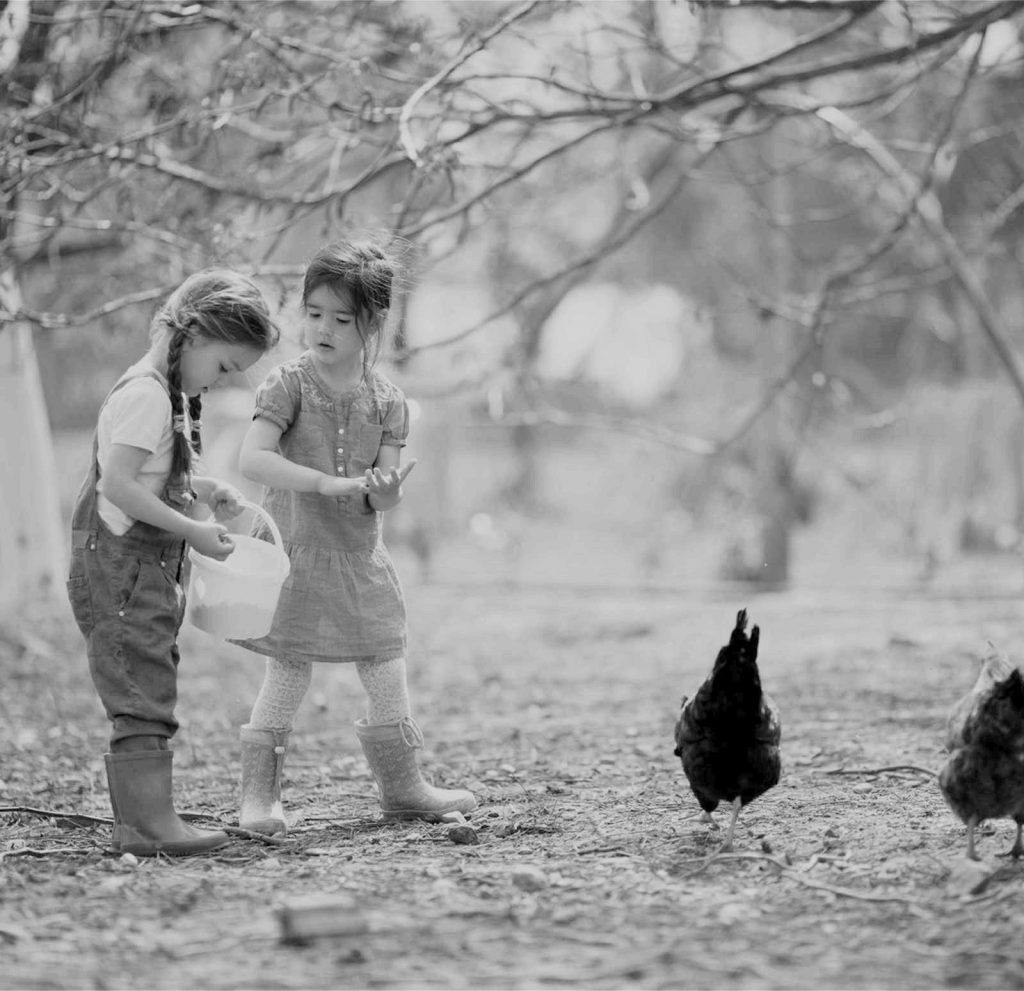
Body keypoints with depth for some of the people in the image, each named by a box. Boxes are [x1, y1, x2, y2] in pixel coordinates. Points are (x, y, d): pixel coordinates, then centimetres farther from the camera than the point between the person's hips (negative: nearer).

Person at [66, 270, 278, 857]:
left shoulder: (173, 394, 14)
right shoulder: (147, 394, -17)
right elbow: (119, 485, -24)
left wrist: (206, 491, 7)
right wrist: (193, 531, -21)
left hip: (152, 563, 11)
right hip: (123, 559, -11)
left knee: (147, 691, 11)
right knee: (143, 692, -11)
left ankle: (138, 819, 15)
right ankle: (152, 821, -13)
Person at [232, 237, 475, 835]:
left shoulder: (387, 401, 1)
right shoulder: (289, 385, -10)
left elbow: (383, 501, -1)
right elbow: (254, 459, -23)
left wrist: (386, 492, -26)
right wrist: (328, 482, -30)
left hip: (359, 553, 4)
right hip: (296, 549, -4)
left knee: (388, 671, 10)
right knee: (290, 670, -4)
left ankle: (402, 786, 25)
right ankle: (259, 793, 6)